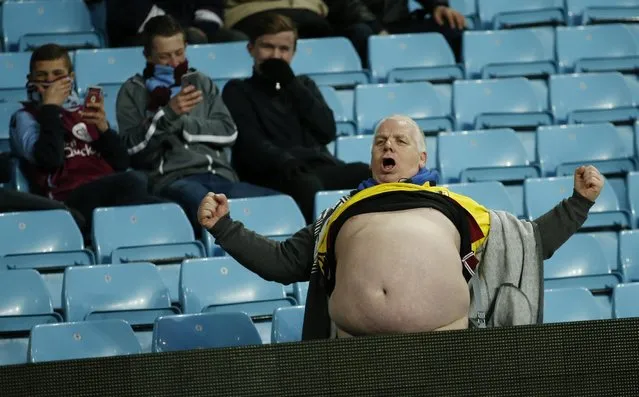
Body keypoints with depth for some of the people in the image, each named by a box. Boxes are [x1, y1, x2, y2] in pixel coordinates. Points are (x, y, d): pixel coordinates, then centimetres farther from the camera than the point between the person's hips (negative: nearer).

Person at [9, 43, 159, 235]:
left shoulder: (87, 112, 28)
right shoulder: (25, 117, 12)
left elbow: (122, 163, 18)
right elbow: (50, 159, -10)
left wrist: (104, 128, 2)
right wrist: (50, 107, 0)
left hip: (112, 194, 6)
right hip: (69, 201, -5)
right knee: (133, 182, -35)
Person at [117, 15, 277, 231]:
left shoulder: (201, 82, 25)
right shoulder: (133, 91, 15)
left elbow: (228, 132, 13)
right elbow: (134, 147, 1)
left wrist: (181, 123, 1)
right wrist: (168, 114, -12)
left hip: (219, 175, 4)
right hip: (171, 179, -4)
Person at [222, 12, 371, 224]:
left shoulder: (303, 85, 29)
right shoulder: (238, 91, 15)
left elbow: (328, 131, 11)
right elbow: (251, 142, -3)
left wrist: (291, 85, 5)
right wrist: (284, 161, -25)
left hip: (319, 167, 4)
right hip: (272, 174, -4)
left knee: (367, 173, -28)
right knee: (308, 185, -40)